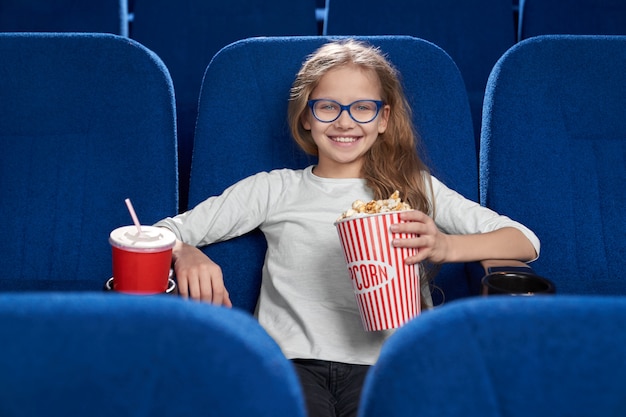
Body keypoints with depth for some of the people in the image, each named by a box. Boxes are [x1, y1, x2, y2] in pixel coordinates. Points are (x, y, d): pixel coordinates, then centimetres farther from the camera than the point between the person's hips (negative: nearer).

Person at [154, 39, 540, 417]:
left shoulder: (415, 188, 14)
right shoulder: (275, 190, 15)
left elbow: (526, 242, 5)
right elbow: (165, 233, 11)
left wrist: (445, 247, -15)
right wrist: (186, 255, -14)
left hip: (384, 364, 1)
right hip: (292, 360, 0)